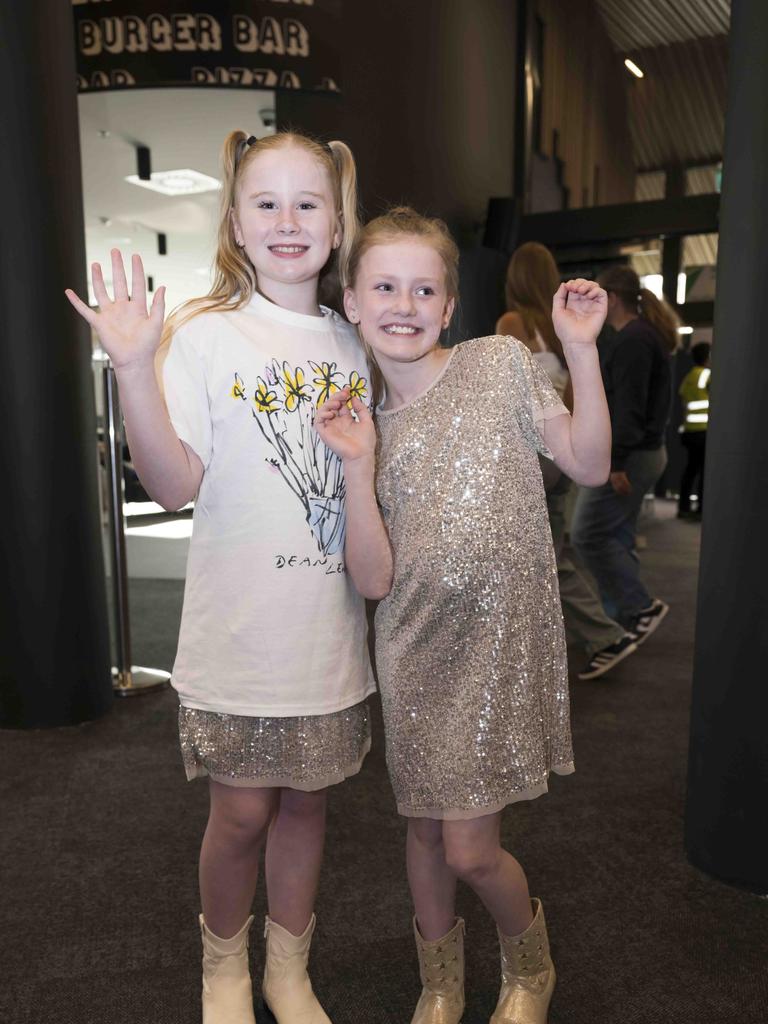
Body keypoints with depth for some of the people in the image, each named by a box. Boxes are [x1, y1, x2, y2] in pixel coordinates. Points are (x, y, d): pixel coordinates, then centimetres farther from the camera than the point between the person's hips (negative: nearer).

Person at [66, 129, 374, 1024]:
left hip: (328, 631, 4)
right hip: (240, 633, -4)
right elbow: (174, 485, -16)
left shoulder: (352, 344, 6)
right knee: (242, 811, 10)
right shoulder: (206, 335, -8)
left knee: (305, 802, 17)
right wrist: (134, 370, -27)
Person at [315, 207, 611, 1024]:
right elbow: (374, 579, -7)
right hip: (415, 652, 3)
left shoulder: (501, 364, -3)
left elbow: (589, 465, -4)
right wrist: (357, 465, -18)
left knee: (469, 849, 2)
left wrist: (581, 349, -12)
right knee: (426, 831, 17)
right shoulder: (369, 422, 1)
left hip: (497, 646, -3)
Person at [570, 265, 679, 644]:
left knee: (587, 535, -5)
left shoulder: (631, 339, -15)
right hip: (644, 451, 10)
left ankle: (642, 609, 2)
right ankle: (621, 620, 19)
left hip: (629, 455, -10)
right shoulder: (646, 334, 17)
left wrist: (616, 461, -24)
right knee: (617, 539, 13)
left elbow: (629, 405, -22)